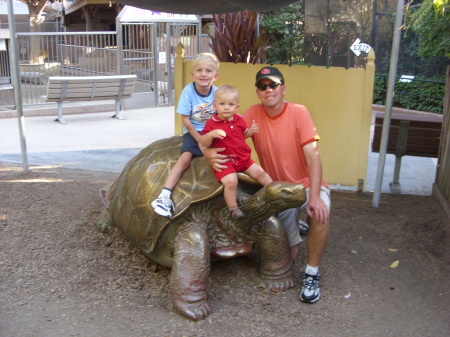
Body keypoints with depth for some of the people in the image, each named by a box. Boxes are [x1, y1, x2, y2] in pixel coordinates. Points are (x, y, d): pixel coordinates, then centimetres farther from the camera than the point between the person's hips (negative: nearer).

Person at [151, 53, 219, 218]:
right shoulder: (188, 91, -12)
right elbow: (185, 120, -11)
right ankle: (164, 196, -30)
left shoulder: (217, 92, -6)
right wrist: (200, 140, -11)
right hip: (193, 132, -2)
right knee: (185, 158, -25)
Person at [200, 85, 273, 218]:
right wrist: (211, 134, -32)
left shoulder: (239, 120, 5)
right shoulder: (211, 123, -10)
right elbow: (203, 143, -12)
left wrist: (250, 131, 1)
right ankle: (233, 209, -8)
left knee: (259, 172, 5)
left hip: (243, 158, 6)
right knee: (230, 181, -24)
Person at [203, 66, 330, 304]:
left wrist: (314, 196, -34)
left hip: (306, 184, -2)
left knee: (320, 213, -37)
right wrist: (208, 151, -33)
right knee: (287, 257, 4)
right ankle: (294, 230, 41)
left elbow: (313, 156, -21)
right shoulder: (253, 114, -6)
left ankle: (311, 274, -14)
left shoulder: (298, 112, -14)